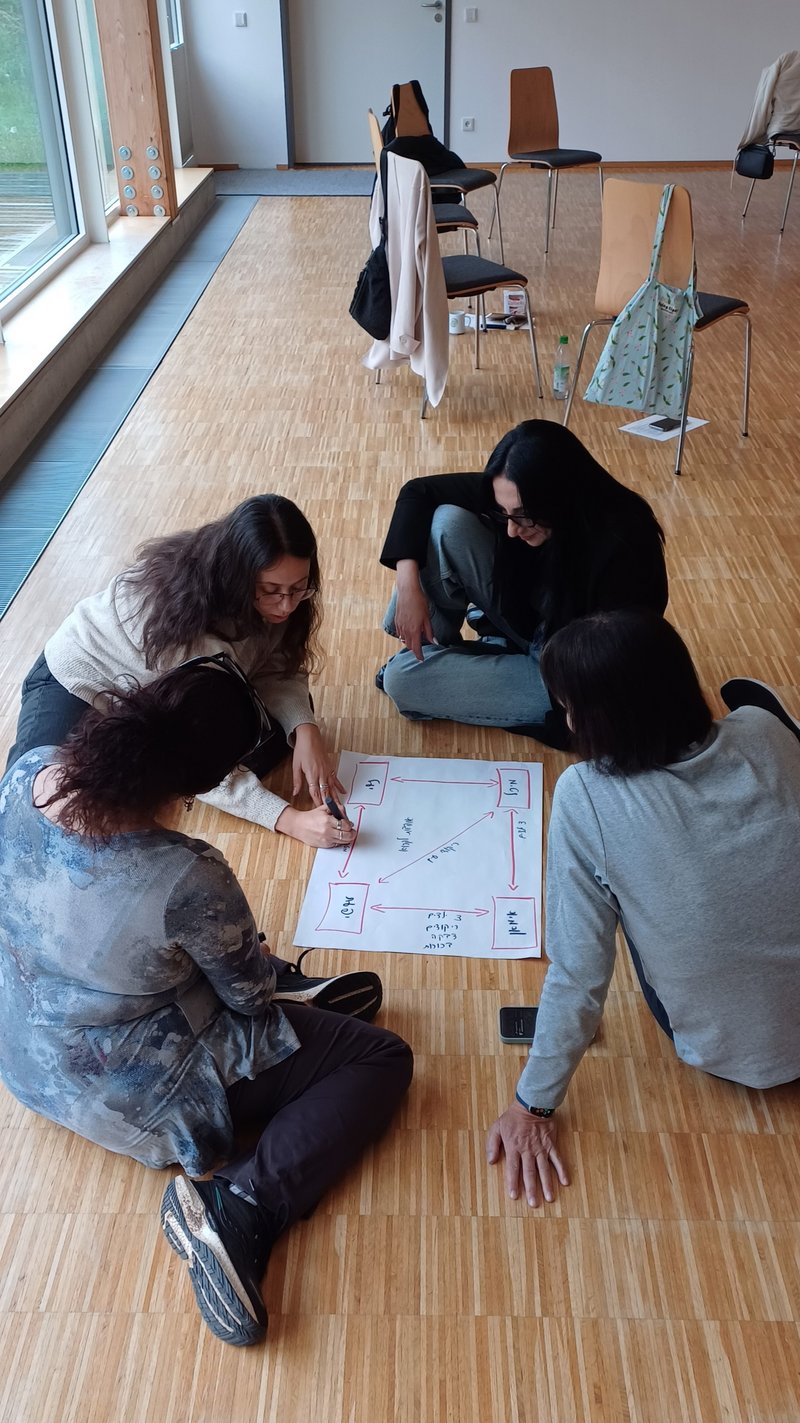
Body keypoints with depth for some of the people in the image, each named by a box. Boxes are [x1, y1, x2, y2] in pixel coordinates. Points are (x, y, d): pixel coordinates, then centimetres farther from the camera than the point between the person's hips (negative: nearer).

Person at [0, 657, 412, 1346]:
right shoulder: (190, 880, -37)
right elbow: (250, 994, -17)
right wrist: (266, 972, 7)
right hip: (138, 1097, -7)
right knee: (383, 1059, -1)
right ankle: (245, 1205, -10)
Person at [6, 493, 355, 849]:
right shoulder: (189, 624, -40)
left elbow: (279, 670, -11)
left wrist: (305, 729, -30)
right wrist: (290, 819, -42)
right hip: (83, 683, -7)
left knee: (285, 718, -14)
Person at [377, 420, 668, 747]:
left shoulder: (623, 549, -35)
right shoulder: (517, 497, -18)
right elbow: (418, 491, -8)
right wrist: (408, 587, -18)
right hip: (529, 621, 6)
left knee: (401, 679, -16)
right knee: (447, 523, -17)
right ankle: (433, 646, 3)